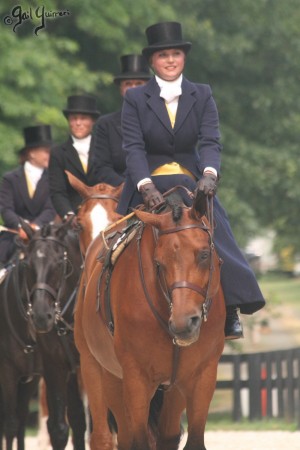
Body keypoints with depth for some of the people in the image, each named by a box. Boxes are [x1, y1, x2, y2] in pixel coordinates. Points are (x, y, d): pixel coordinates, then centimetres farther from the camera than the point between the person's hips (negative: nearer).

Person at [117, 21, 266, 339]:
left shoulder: (202, 96, 6)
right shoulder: (135, 99, 2)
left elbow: (210, 142, -5)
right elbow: (134, 147, -9)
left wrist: (209, 174, -27)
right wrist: (146, 186, -26)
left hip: (192, 184, 1)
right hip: (147, 187, -1)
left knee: (217, 240, -17)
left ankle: (230, 313, -16)